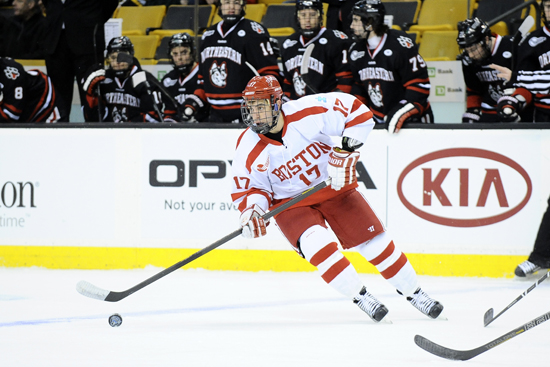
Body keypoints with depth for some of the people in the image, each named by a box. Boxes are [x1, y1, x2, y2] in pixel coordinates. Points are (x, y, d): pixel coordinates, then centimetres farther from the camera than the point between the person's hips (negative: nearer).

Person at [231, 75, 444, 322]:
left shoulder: (307, 112, -23)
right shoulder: (249, 148, -17)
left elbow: (357, 112, -16)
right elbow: (248, 188, -5)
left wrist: (345, 153, -22)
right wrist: (251, 210, -26)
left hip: (334, 186, 0)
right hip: (292, 203, 0)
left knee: (375, 242, -2)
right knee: (317, 245, -27)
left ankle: (413, 292, 18)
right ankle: (360, 296, -11)